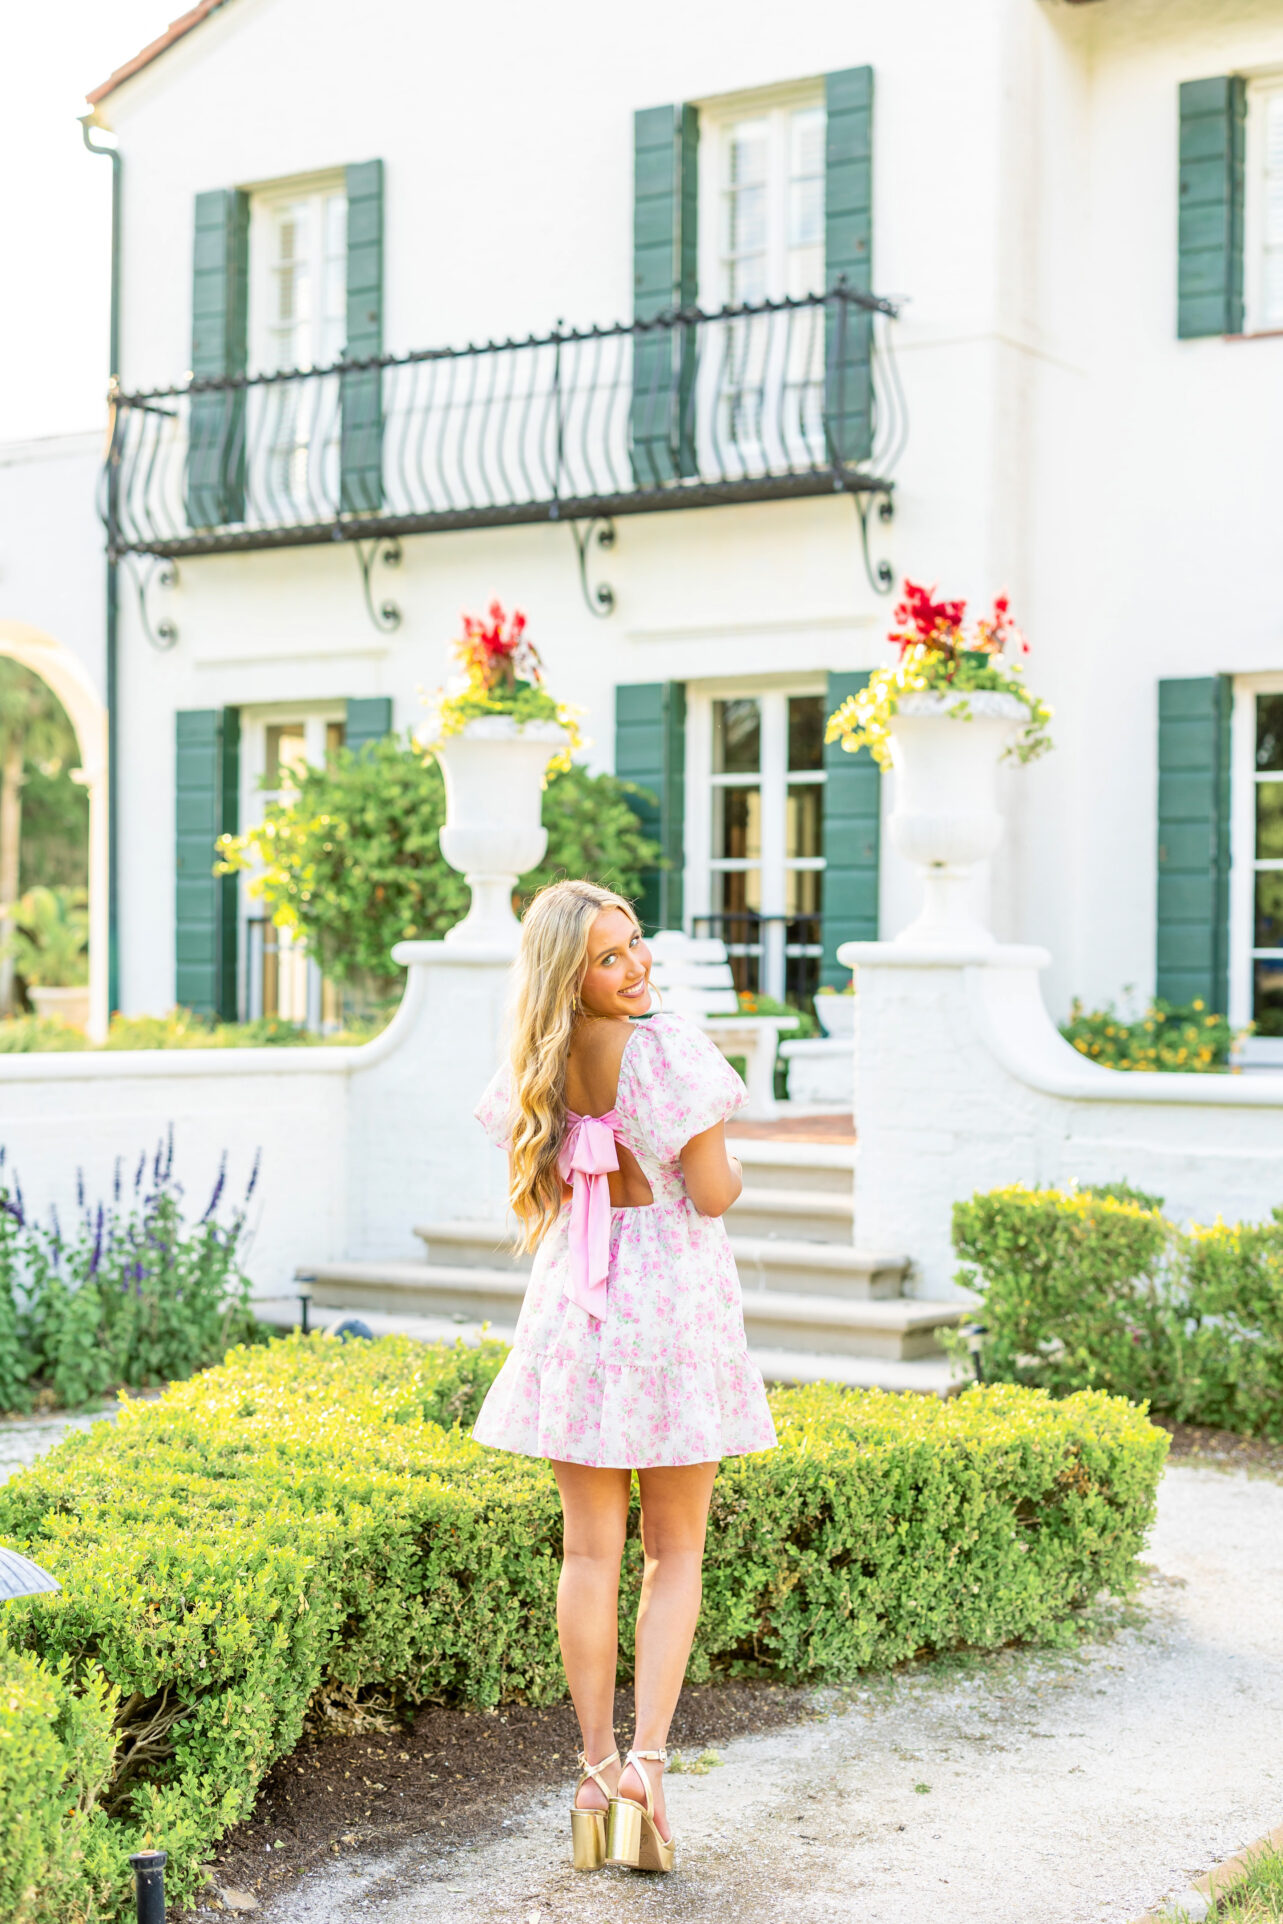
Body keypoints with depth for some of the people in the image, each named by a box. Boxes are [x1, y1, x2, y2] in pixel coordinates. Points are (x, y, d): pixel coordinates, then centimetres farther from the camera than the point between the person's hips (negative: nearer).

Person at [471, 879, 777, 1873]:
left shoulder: (538, 1065, 0)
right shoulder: (674, 1048, -16)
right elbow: (712, 1194, -14)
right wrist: (734, 1168, 7)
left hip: (574, 1309, 4)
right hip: (677, 1302, -3)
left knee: (591, 1550, 10)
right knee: (675, 1553, 9)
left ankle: (598, 1772, 13)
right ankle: (646, 1763, -2)